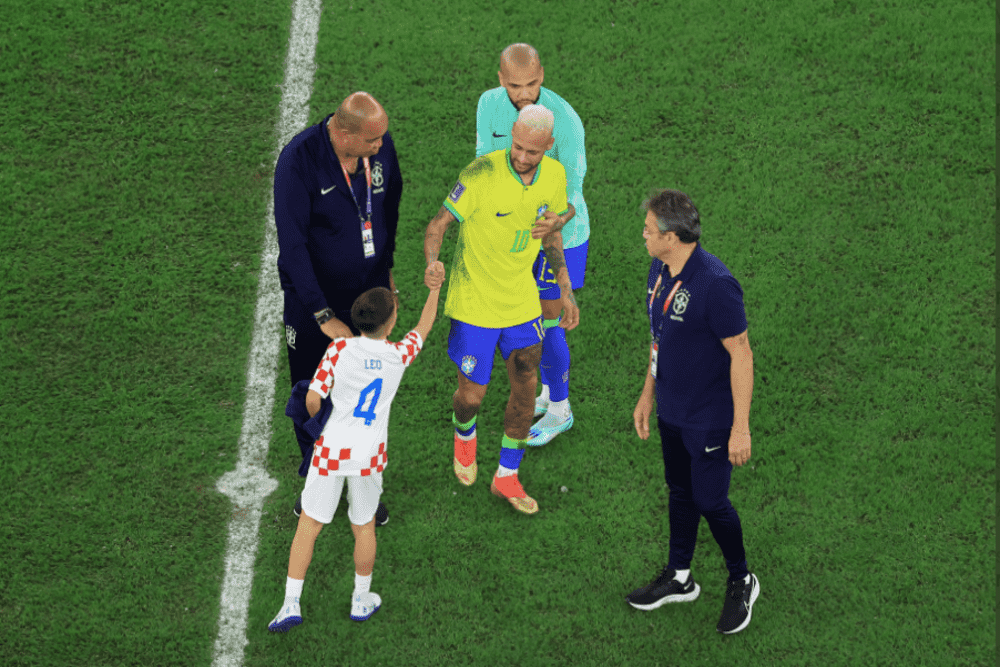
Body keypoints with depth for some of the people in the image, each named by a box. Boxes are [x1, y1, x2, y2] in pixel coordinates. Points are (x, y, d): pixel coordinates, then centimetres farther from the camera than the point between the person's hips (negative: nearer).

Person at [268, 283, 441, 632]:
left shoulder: (340, 348, -13)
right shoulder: (399, 355, -8)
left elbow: (312, 400, -12)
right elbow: (424, 325, 13)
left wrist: (321, 426, 9)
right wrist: (435, 287, 25)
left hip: (331, 449, -1)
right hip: (370, 454, 1)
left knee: (308, 525, 10)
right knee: (364, 525, 20)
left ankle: (291, 603, 8)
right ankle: (361, 600, 33)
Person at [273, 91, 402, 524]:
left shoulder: (381, 145, -13)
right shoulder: (298, 161, -27)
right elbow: (292, 245, -25)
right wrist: (323, 316, -25)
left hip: (368, 291, 3)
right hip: (313, 297, -3)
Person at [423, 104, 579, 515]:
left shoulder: (554, 175, -6)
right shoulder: (483, 173, -23)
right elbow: (440, 223, -17)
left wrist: (566, 292, 14)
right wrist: (432, 263, -38)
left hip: (522, 300, 5)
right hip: (473, 301, -4)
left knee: (526, 387, 7)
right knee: (472, 395, 3)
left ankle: (506, 476, 28)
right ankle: (464, 434, 42)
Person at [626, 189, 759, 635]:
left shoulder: (716, 284, -27)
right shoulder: (660, 270, -1)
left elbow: (741, 355, -23)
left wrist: (741, 427, -20)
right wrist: (648, 395, 19)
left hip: (711, 418, -8)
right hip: (672, 412, 8)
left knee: (710, 501, 3)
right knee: (680, 492, 20)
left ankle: (741, 582, 26)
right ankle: (678, 579, 37)